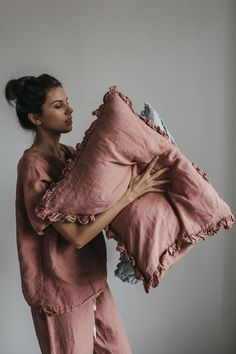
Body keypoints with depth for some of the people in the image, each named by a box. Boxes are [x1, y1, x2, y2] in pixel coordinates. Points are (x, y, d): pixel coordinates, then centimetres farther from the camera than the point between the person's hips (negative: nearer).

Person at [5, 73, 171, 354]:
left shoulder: (69, 153, 4)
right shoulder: (34, 165, -21)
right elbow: (77, 236, -25)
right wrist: (131, 193, -25)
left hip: (91, 276, 8)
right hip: (62, 288, -8)